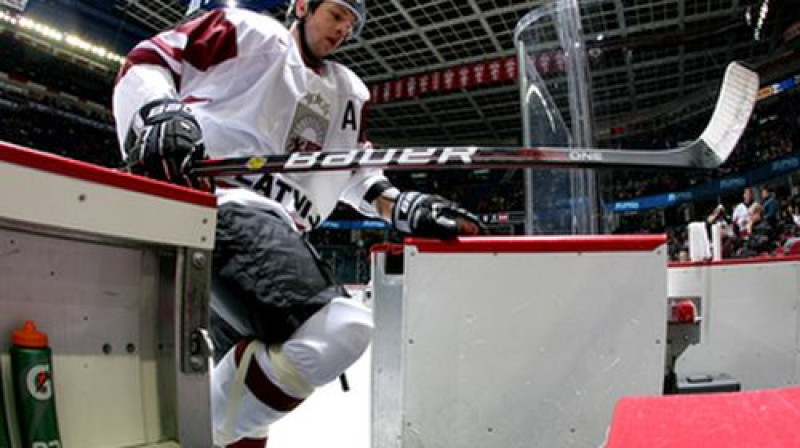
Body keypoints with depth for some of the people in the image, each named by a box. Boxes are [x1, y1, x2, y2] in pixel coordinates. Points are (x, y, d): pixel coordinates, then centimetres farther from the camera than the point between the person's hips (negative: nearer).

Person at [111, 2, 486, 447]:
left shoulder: (349, 90, 30)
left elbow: (357, 172, 26)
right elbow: (147, 61, 4)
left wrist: (404, 206, 7)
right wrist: (157, 114, -17)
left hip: (274, 229, 9)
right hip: (216, 200, -9)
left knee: (249, 395, 14)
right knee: (341, 327, -29)